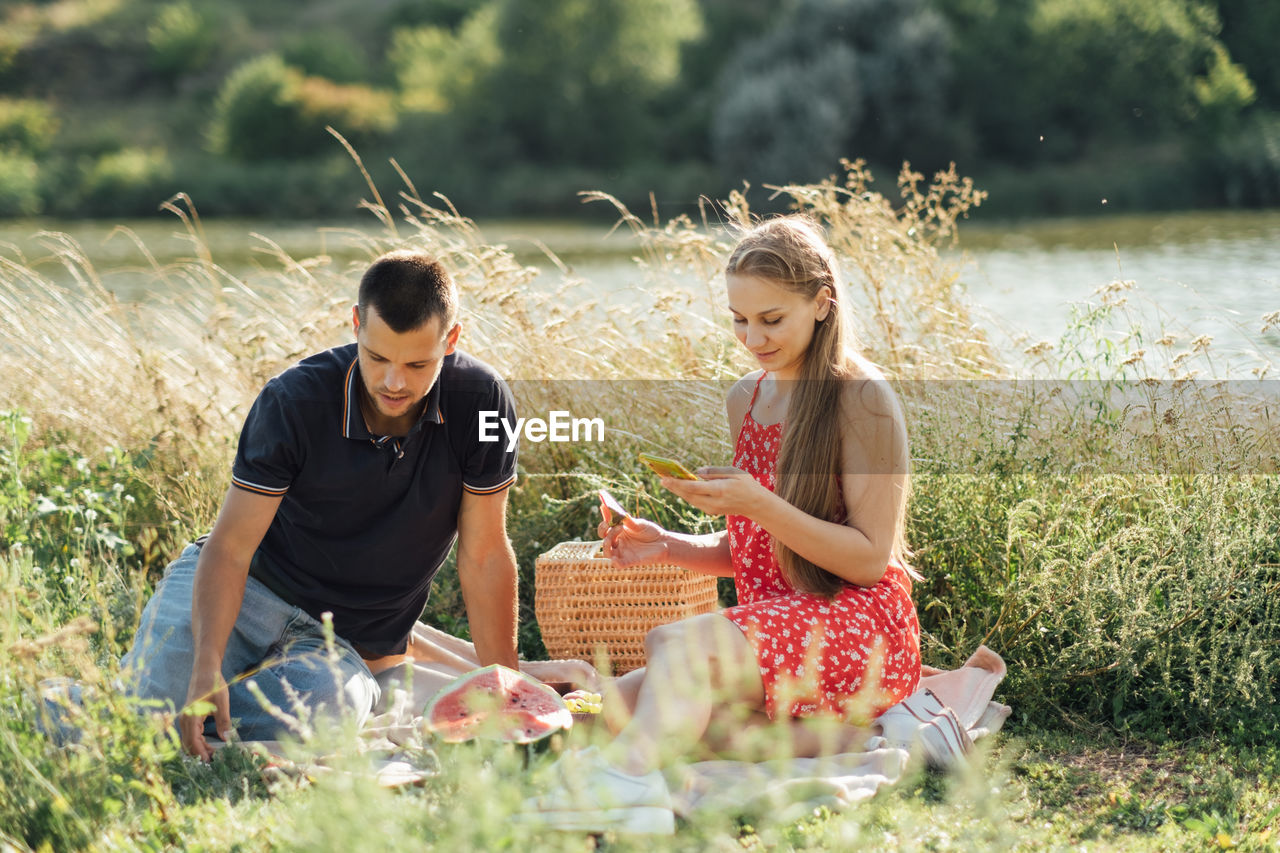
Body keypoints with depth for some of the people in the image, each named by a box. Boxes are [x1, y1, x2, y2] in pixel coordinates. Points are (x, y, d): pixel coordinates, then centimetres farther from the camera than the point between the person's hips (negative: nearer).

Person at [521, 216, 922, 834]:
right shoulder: (746, 400, 14)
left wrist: (758, 505, -22)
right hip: (773, 624, 8)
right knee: (621, 703, -14)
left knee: (686, 642, -34)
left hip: (862, 634, -8)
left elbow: (871, 559, -12)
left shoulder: (862, 399, -8)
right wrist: (669, 547, 1)